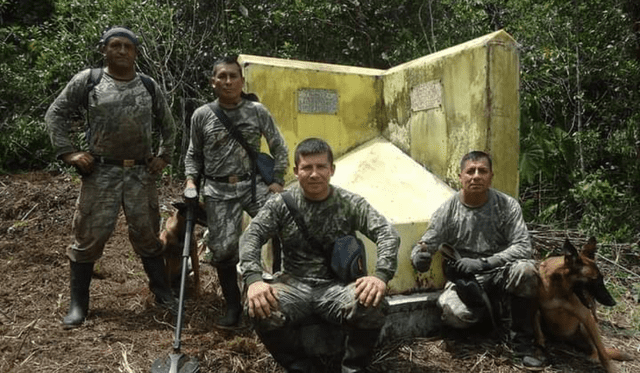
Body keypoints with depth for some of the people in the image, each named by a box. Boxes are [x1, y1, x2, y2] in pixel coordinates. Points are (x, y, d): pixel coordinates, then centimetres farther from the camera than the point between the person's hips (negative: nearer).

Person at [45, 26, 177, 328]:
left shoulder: (149, 86, 8)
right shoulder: (87, 80, 2)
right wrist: (68, 152, -4)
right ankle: (78, 303, 17)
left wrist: (164, 156, 9)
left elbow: (167, 125, 19)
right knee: (89, 236, 3)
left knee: (147, 234, 10)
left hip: (141, 173, 2)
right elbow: (55, 115, 5)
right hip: (101, 172, -2)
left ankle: (162, 291, 23)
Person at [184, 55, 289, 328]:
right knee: (223, 248, -3)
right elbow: (193, 155, 14)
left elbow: (279, 149, 9)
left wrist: (277, 181, 0)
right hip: (218, 190, 0)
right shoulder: (201, 116, 4)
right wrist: (191, 180, -2)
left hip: (253, 183, 0)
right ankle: (233, 307, 18)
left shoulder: (258, 111, 3)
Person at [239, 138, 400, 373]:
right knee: (259, 308, -31)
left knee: (373, 305, -31)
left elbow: (388, 234, -9)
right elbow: (250, 236, -8)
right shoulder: (281, 204, 2)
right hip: (294, 284, 1)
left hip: (337, 285, 0)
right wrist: (253, 279, -29)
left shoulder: (351, 204, 0)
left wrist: (381, 275, -29)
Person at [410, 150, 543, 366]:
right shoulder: (447, 210, -8)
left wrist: (482, 263, -29)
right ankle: (491, 311, 8)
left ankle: (523, 339, -7)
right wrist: (420, 258, -32)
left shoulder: (507, 205, -9)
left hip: (499, 274, 0)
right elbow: (424, 246, -6)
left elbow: (523, 247, -16)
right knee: (453, 314, -31)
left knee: (525, 270, -34)